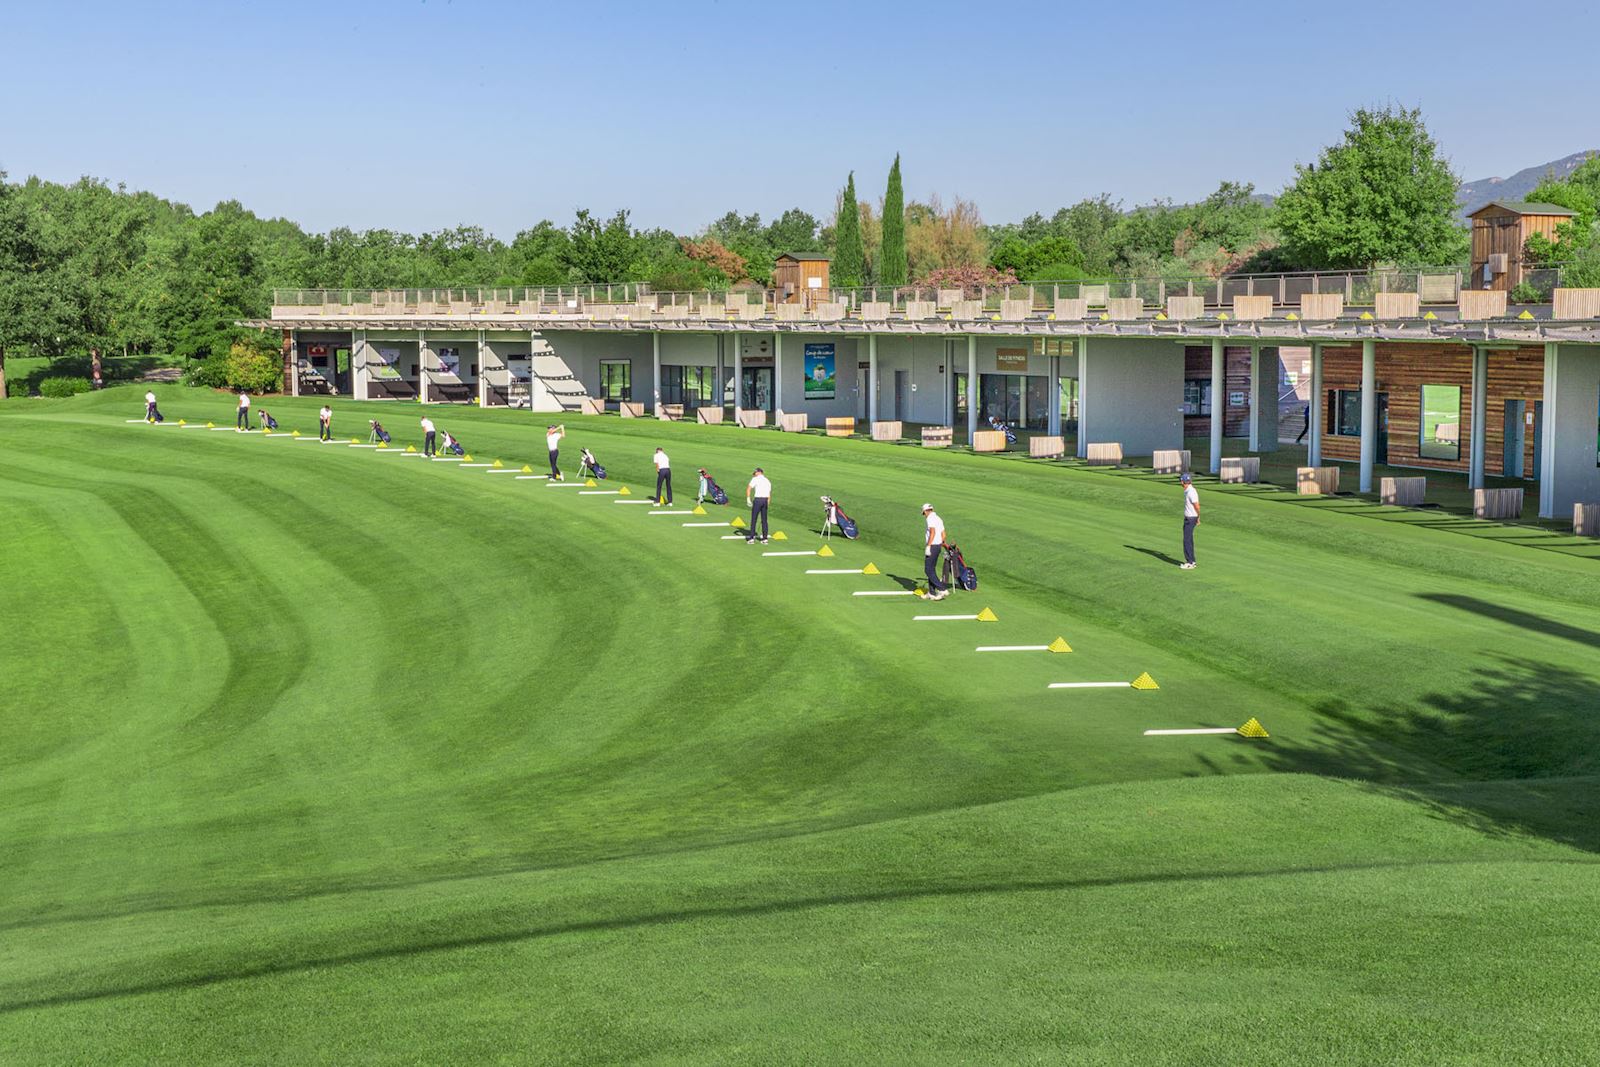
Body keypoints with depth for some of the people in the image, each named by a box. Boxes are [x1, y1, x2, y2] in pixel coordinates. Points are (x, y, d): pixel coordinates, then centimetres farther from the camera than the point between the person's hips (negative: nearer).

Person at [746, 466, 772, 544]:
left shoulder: (755, 479, 1)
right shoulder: (767, 481, 19)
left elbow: (748, 489, -10)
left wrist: (748, 499, -8)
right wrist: (767, 504, 20)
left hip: (758, 499, -5)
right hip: (765, 500, 5)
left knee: (753, 519, 0)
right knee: (764, 520, 11)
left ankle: (752, 538, -2)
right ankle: (765, 538, 10)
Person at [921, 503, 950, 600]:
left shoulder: (930, 518, -12)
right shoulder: (939, 519, 16)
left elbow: (932, 532, -24)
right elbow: (943, 535, 18)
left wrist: (928, 546, -25)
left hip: (932, 546, -9)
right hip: (938, 546, 9)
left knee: (928, 570, -7)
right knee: (931, 569, 15)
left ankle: (942, 589, -15)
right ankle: (932, 593, 17)